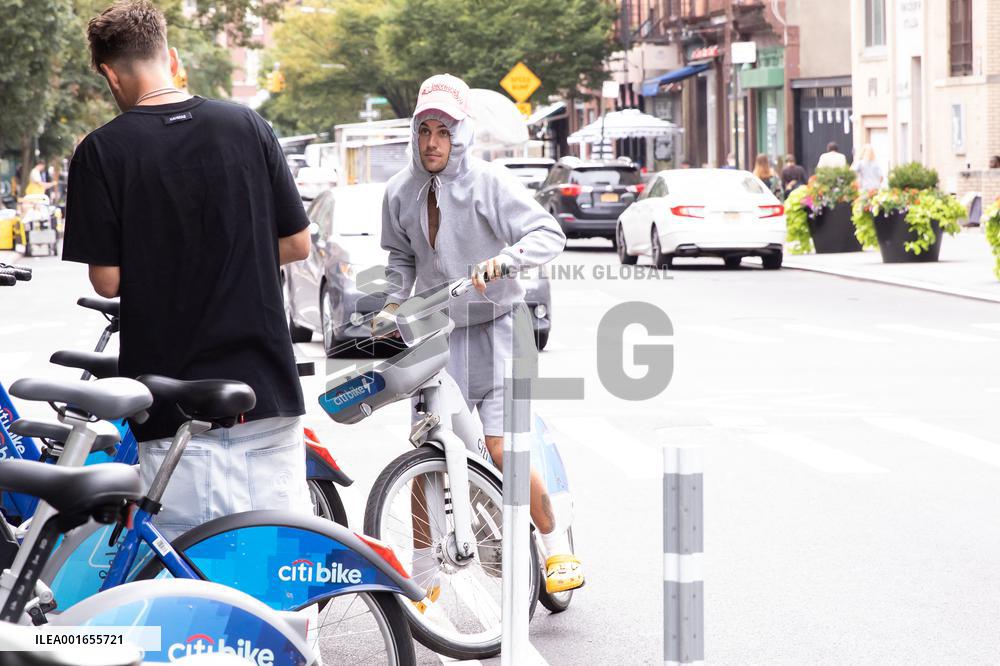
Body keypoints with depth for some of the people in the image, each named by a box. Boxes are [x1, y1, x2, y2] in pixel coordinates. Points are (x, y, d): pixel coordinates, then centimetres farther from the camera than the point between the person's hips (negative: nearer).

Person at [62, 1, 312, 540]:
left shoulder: (102, 151, -7)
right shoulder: (247, 126, 1)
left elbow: (107, 280, -8)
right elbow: (297, 244, 5)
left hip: (173, 396, -3)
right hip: (268, 387, 3)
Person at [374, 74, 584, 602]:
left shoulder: (489, 183, -11)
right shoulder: (401, 192, 3)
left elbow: (550, 234, -16)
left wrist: (505, 257, -33)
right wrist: (394, 303, 5)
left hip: (492, 325, -4)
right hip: (434, 330, 4)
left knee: (501, 448, -15)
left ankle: (557, 548, 5)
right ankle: (423, 575, 13)